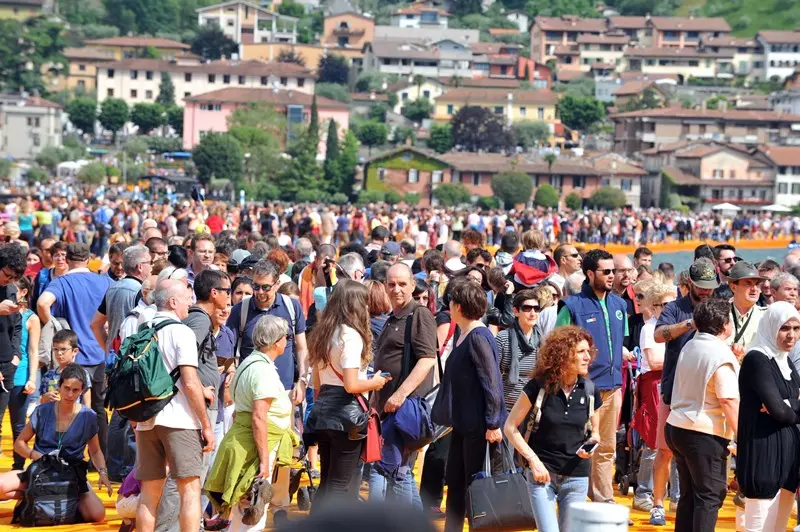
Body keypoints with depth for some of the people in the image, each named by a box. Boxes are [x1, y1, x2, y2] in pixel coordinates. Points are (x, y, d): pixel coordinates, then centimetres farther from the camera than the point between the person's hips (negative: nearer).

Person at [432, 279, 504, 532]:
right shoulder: (463, 337, 10)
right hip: (462, 423, 9)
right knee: (455, 483, 13)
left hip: (479, 426, -9)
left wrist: (493, 424, -21)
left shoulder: (479, 338, -17)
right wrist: (444, 413, 19)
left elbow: (492, 383, -20)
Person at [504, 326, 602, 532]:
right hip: (543, 472, -3)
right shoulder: (538, 387, -9)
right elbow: (510, 427, -4)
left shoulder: (589, 391, 1)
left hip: (576, 476, 3)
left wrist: (590, 444, -8)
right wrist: (533, 459, -12)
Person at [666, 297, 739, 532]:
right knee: (710, 495, -2)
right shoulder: (721, 355, -16)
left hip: (676, 427, 8)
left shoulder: (689, 346, 9)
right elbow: (729, 400, -20)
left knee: (689, 494, 14)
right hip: (706, 434, -8)